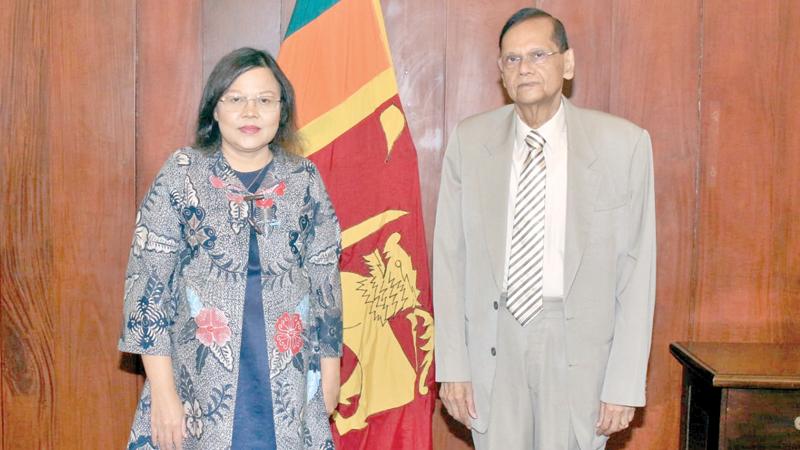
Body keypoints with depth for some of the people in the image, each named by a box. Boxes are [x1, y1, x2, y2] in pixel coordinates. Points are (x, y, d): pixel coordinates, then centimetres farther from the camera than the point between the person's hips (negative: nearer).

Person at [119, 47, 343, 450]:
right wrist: (162, 392, -8)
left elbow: (324, 280, 8)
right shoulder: (181, 175, -3)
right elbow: (148, 281, -5)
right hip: (201, 386, -1)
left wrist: (330, 374, 8)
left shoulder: (304, 181, 2)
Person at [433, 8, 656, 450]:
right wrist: (452, 366, -1)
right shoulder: (469, 141, 0)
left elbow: (637, 268, -4)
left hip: (579, 345, -1)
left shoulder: (623, 143, -5)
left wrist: (625, 385, -6)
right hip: (493, 340, 2)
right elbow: (449, 256, 2)